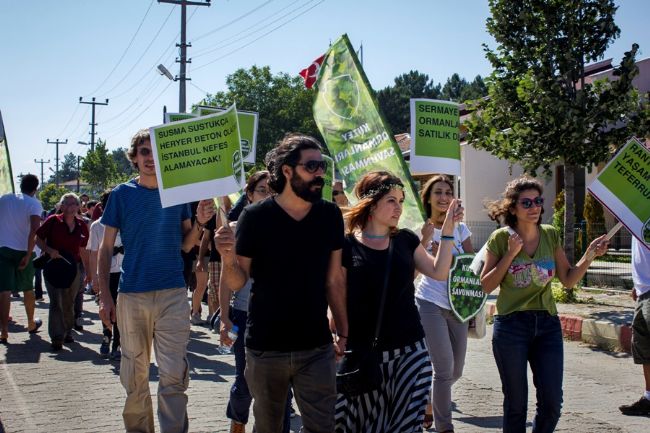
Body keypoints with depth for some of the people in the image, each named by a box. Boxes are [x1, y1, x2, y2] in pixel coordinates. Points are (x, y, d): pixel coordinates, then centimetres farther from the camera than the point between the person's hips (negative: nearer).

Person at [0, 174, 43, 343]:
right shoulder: (34, 204, -6)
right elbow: (34, 230, -19)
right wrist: (28, 255, -16)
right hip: (23, 251, -1)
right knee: (28, 289, 17)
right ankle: (31, 324, 34)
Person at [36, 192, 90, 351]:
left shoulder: (81, 226, 5)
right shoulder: (53, 221, -5)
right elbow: (38, 239, -1)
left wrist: (88, 270, 13)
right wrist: (49, 250, -18)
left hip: (74, 268, 3)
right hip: (53, 266, -3)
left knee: (69, 303, 11)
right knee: (56, 302, -9)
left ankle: (67, 332, 26)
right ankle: (56, 338, -7)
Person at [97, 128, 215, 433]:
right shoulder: (122, 194, 2)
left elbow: (185, 245, 11)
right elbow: (106, 248, 4)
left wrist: (199, 223, -9)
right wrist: (105, 296, -3)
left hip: (173, 294, 0)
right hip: (132, 294, 0)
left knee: (174, 376, -5)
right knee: (134, 376, 9)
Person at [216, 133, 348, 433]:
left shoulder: (330, 216, 0)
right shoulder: (255, 217, -8)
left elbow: (333, 281, 7)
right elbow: (236, 283, -4)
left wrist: (343, 333, 6)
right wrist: (228, 258, -24)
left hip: (317, 348, 1)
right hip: (265, 348, -1)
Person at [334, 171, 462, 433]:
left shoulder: (405, 240, 8)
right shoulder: (347, 246, -4)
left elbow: (438, 272, 8)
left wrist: (447, 229, 2)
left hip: (410, 351, 3)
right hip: (364, 353, -3)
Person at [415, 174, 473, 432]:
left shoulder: (460, 229, 9)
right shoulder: (421, 229, -2)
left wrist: (446, 252, -11)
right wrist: (425, 239, -23)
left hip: (457, 306, 5)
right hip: (431, 304, -5)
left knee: (456, 371, 11)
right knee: (444, 369, -10)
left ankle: (428, 404, 37)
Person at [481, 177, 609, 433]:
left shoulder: (550, 235, 3)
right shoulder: (501, 238, -6)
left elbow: (568, 280, 7)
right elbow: (486, 286, -6)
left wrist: (590, 255, -8)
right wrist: (510, 254, -15)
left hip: (547, 324, 3)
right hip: (511, 325, -3)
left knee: (552, 402, 2)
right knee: (516, 403, 6)